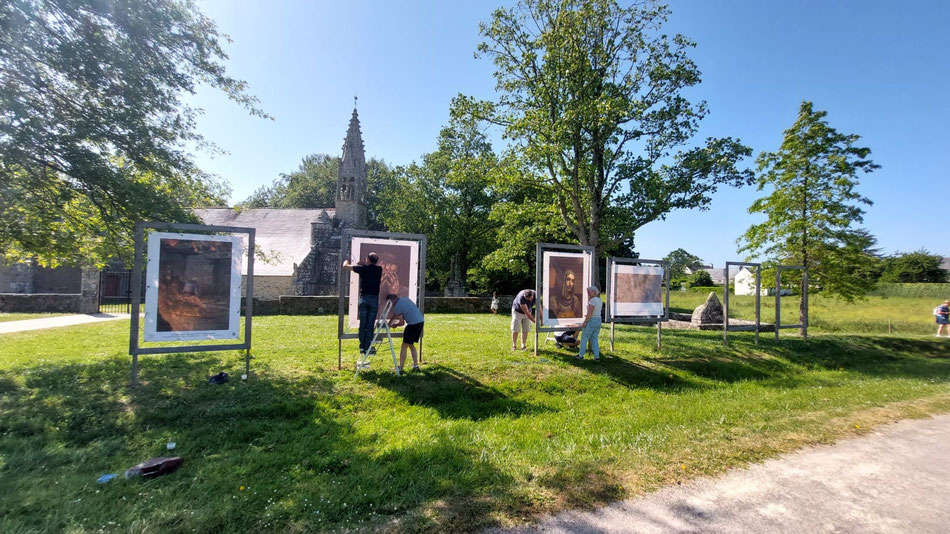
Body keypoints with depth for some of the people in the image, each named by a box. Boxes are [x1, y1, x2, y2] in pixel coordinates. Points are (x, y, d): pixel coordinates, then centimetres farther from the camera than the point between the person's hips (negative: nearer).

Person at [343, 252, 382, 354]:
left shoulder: (362, 268, -1)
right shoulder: (379, 269, 4)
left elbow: (345, 265, 10)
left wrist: (347, 260, 30)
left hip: (363, 298, 0)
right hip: (374, 299, 0)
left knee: (362, 324, 8)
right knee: (370, 325, 3)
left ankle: (362, 347, 14)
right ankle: (367, 348, 4)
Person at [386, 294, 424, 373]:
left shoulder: (397, 306, -9)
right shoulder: (405, 299, 16)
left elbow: (402, 323, -2)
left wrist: (393, 325, 16)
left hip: (413, 324, -9)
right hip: (421, 321, 9)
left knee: (404, 346, -1)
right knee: (411, 345, 20)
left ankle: (400, 369, 0)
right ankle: (415, 366, 20)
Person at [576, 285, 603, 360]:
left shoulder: (593, 300, -17)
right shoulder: (600, 300, 10)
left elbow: (590, 313, -21)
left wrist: (584, 322, -18)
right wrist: (589, 296, 16)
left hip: (591, 321, -8)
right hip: (598, 321, 8)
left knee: (584, 338, 5)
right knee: (594, 339, 14)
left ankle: (581, 355, 11)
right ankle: (597, 356, 6)